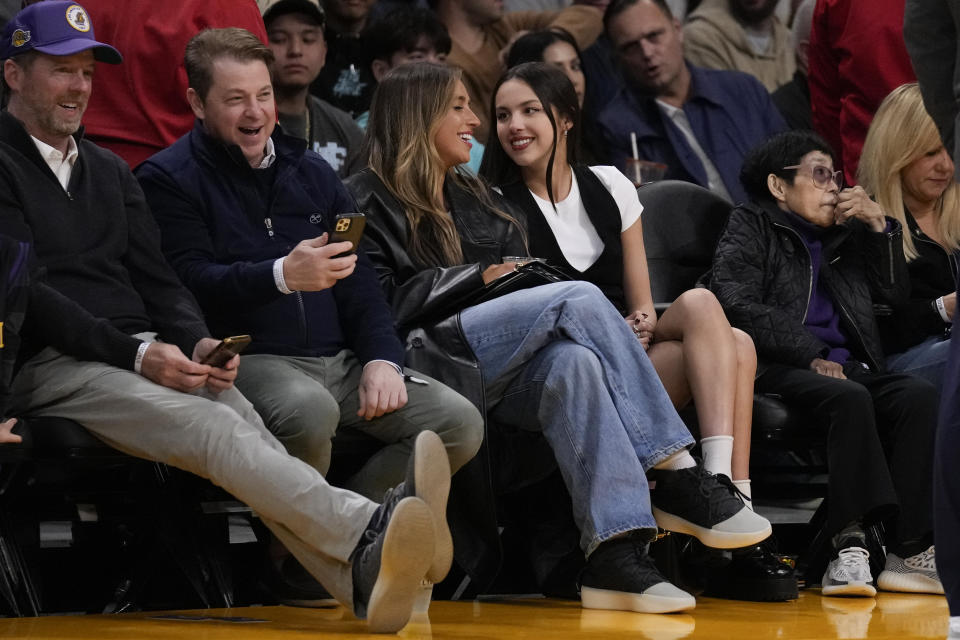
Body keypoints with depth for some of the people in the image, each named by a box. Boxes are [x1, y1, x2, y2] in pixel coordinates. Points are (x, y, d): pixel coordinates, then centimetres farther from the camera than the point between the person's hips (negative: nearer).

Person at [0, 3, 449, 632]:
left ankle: (360, 577, -49)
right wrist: (136, 355, -18)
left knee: (241, 419, -25)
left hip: (142, 352, 6)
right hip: (52, 367, -6)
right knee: (212, 427, -31)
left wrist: (197, 342, -4)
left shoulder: (109, 171, 25)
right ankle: (367, 532, -51)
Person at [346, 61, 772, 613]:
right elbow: (383, 299, -6)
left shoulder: (480, 202, 31)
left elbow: (521, 276, 23)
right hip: (435, 357, -5)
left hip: (502, 379, 5)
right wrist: (478, 277, -3)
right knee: (580, 298, -25)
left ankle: (614, 551, -49)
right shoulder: (371, 200, 10)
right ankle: (676, 475, -28)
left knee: (573, 361, -33)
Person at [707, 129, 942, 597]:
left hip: (847, 364, 6)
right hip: (778, 368, -6)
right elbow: (738, 304, -5)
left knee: (919, 396, -24)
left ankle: (909, 552, -33)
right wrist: (810, 357, -14)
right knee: (848, 397, -36)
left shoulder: (841, 237, 31)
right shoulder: (750, 229, 11)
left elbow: (893, 292, 30)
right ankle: (849, 546, -43)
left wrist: (879, 225, 16)